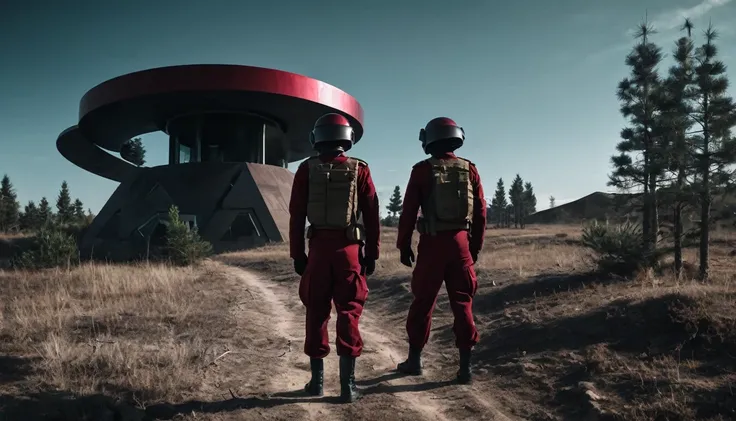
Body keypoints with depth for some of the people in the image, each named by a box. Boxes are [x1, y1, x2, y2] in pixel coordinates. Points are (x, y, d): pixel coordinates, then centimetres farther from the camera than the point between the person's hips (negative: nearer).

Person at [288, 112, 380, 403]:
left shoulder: (307, 169, 1)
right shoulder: (359, 170, 0)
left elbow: (296, 215, 1)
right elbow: (371, 215, 0)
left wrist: (297, 254, 7)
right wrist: (372, 253, 6)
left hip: (319, 248, 1)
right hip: (350, 249, -1)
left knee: (316, 313, 11)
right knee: (349, 314, 3)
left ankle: (316, 380, 17)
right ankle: (347, 384, 5)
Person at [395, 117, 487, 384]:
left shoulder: (422, 170, -3)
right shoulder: (469, 170, 4)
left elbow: (408, 211, -4)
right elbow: (480, 212, 6)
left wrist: (404, 246, 4)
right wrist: (476, 246, 15)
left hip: (432, 243, -2)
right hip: (461, 242, 2)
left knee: (422, 302, 10)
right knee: (462, 303, 8)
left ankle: (414, 360, 19)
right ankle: (465, 366, 8)